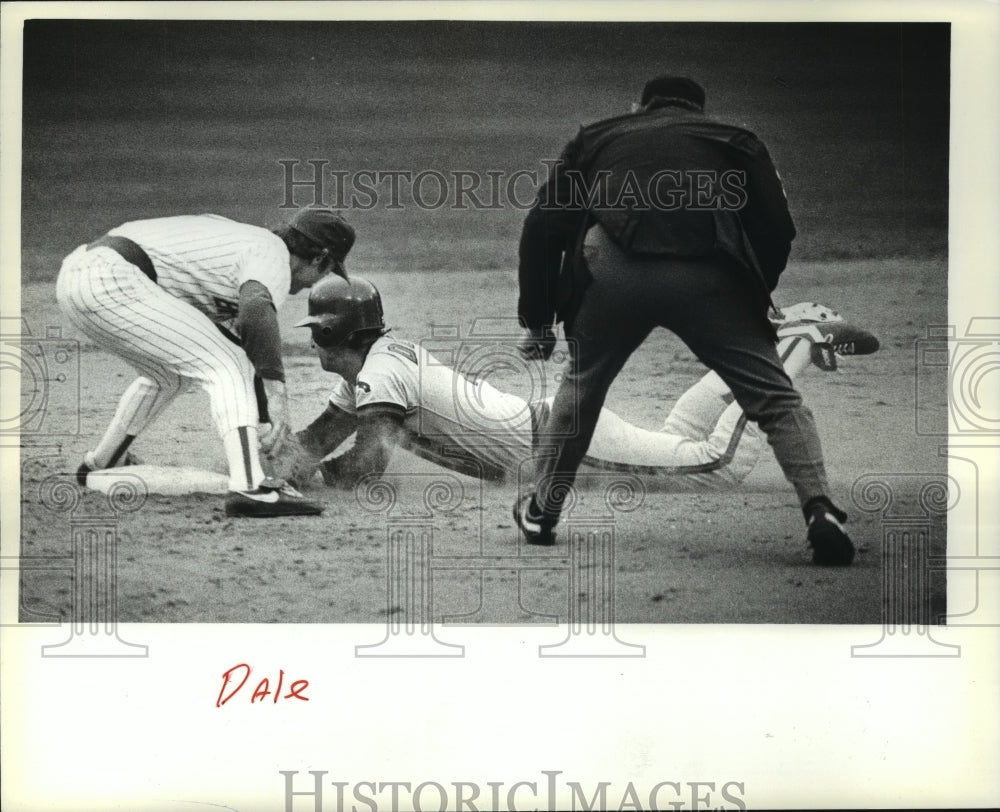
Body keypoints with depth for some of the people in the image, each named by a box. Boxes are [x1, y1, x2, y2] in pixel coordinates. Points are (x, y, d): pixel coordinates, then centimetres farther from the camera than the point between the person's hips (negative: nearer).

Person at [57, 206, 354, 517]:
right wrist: (276, 391, -30)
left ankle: (102, 465, 44)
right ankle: (249, 487, -24)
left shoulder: (239, 240, 26)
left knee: (173, 372, 30)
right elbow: (257, 312, -25)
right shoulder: (273, 256, -3)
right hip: (111, 281, -10)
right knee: (228, 364, -9)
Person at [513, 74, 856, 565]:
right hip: (704, 274, -1)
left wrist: (537, 319, 27)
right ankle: (819, 510, -8)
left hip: (612, 272, 2)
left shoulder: (599, 139, 32)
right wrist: (756, 297, 33)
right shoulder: (732, 141, 29)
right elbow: (777, 228, 19)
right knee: (775, 397, 9)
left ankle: (541, 511, 34)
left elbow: (543, 226, 23)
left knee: (581, 387, 27)